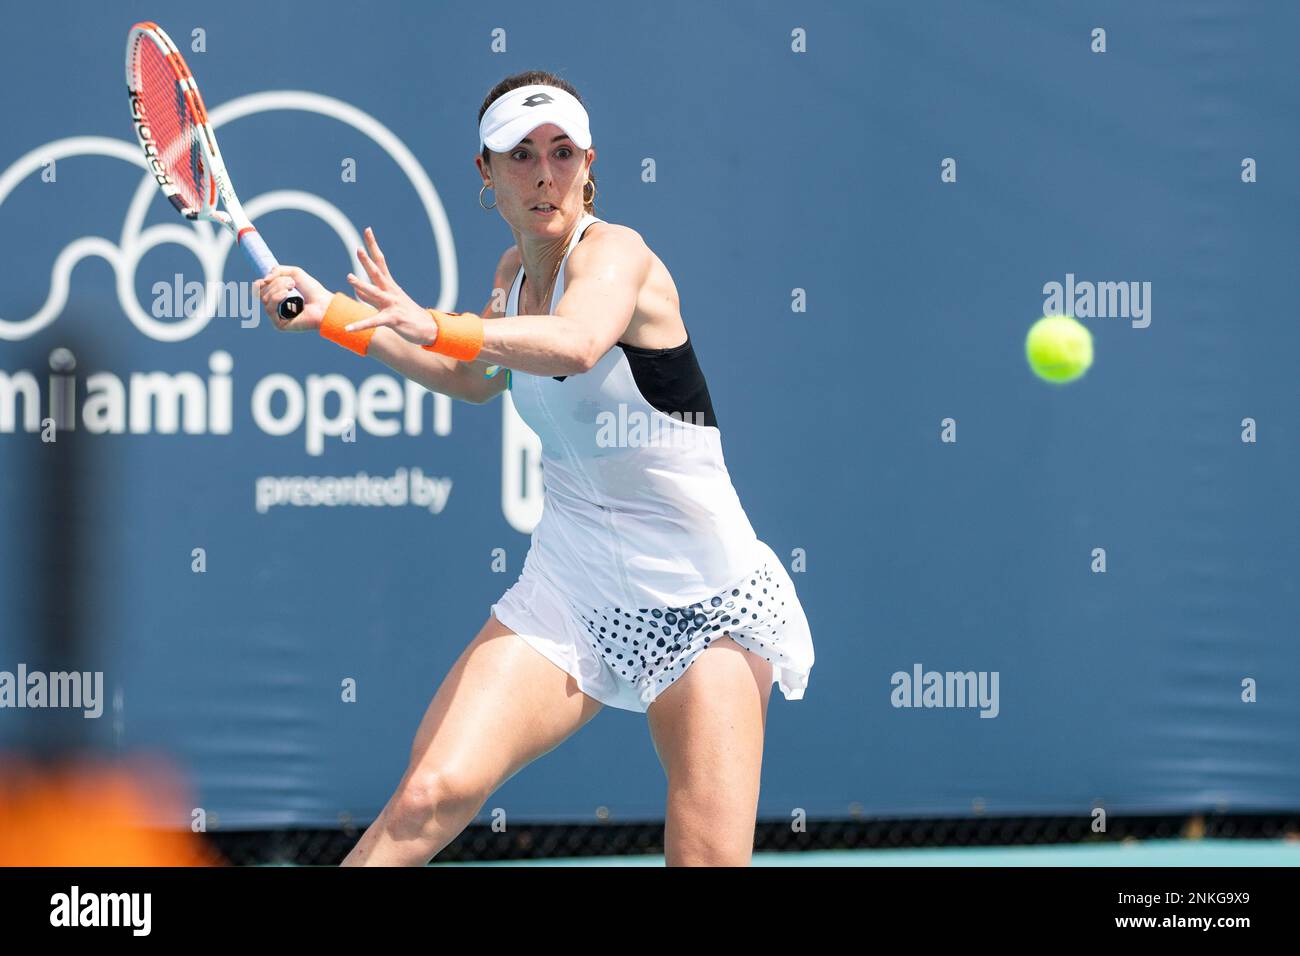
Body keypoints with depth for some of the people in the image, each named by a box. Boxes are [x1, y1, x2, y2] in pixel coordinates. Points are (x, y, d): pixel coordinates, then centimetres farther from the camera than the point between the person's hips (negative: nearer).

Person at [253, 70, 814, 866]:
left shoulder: (615, 252, -14)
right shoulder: (518, 269, 8)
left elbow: (575, 345, -39)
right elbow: (475, 379, 31)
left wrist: (431, 325, -54)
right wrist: (333, 314, 22)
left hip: (707, 606, -5)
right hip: (567, 594, 5)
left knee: (710, 859, -13)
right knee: (432, 796, -16)